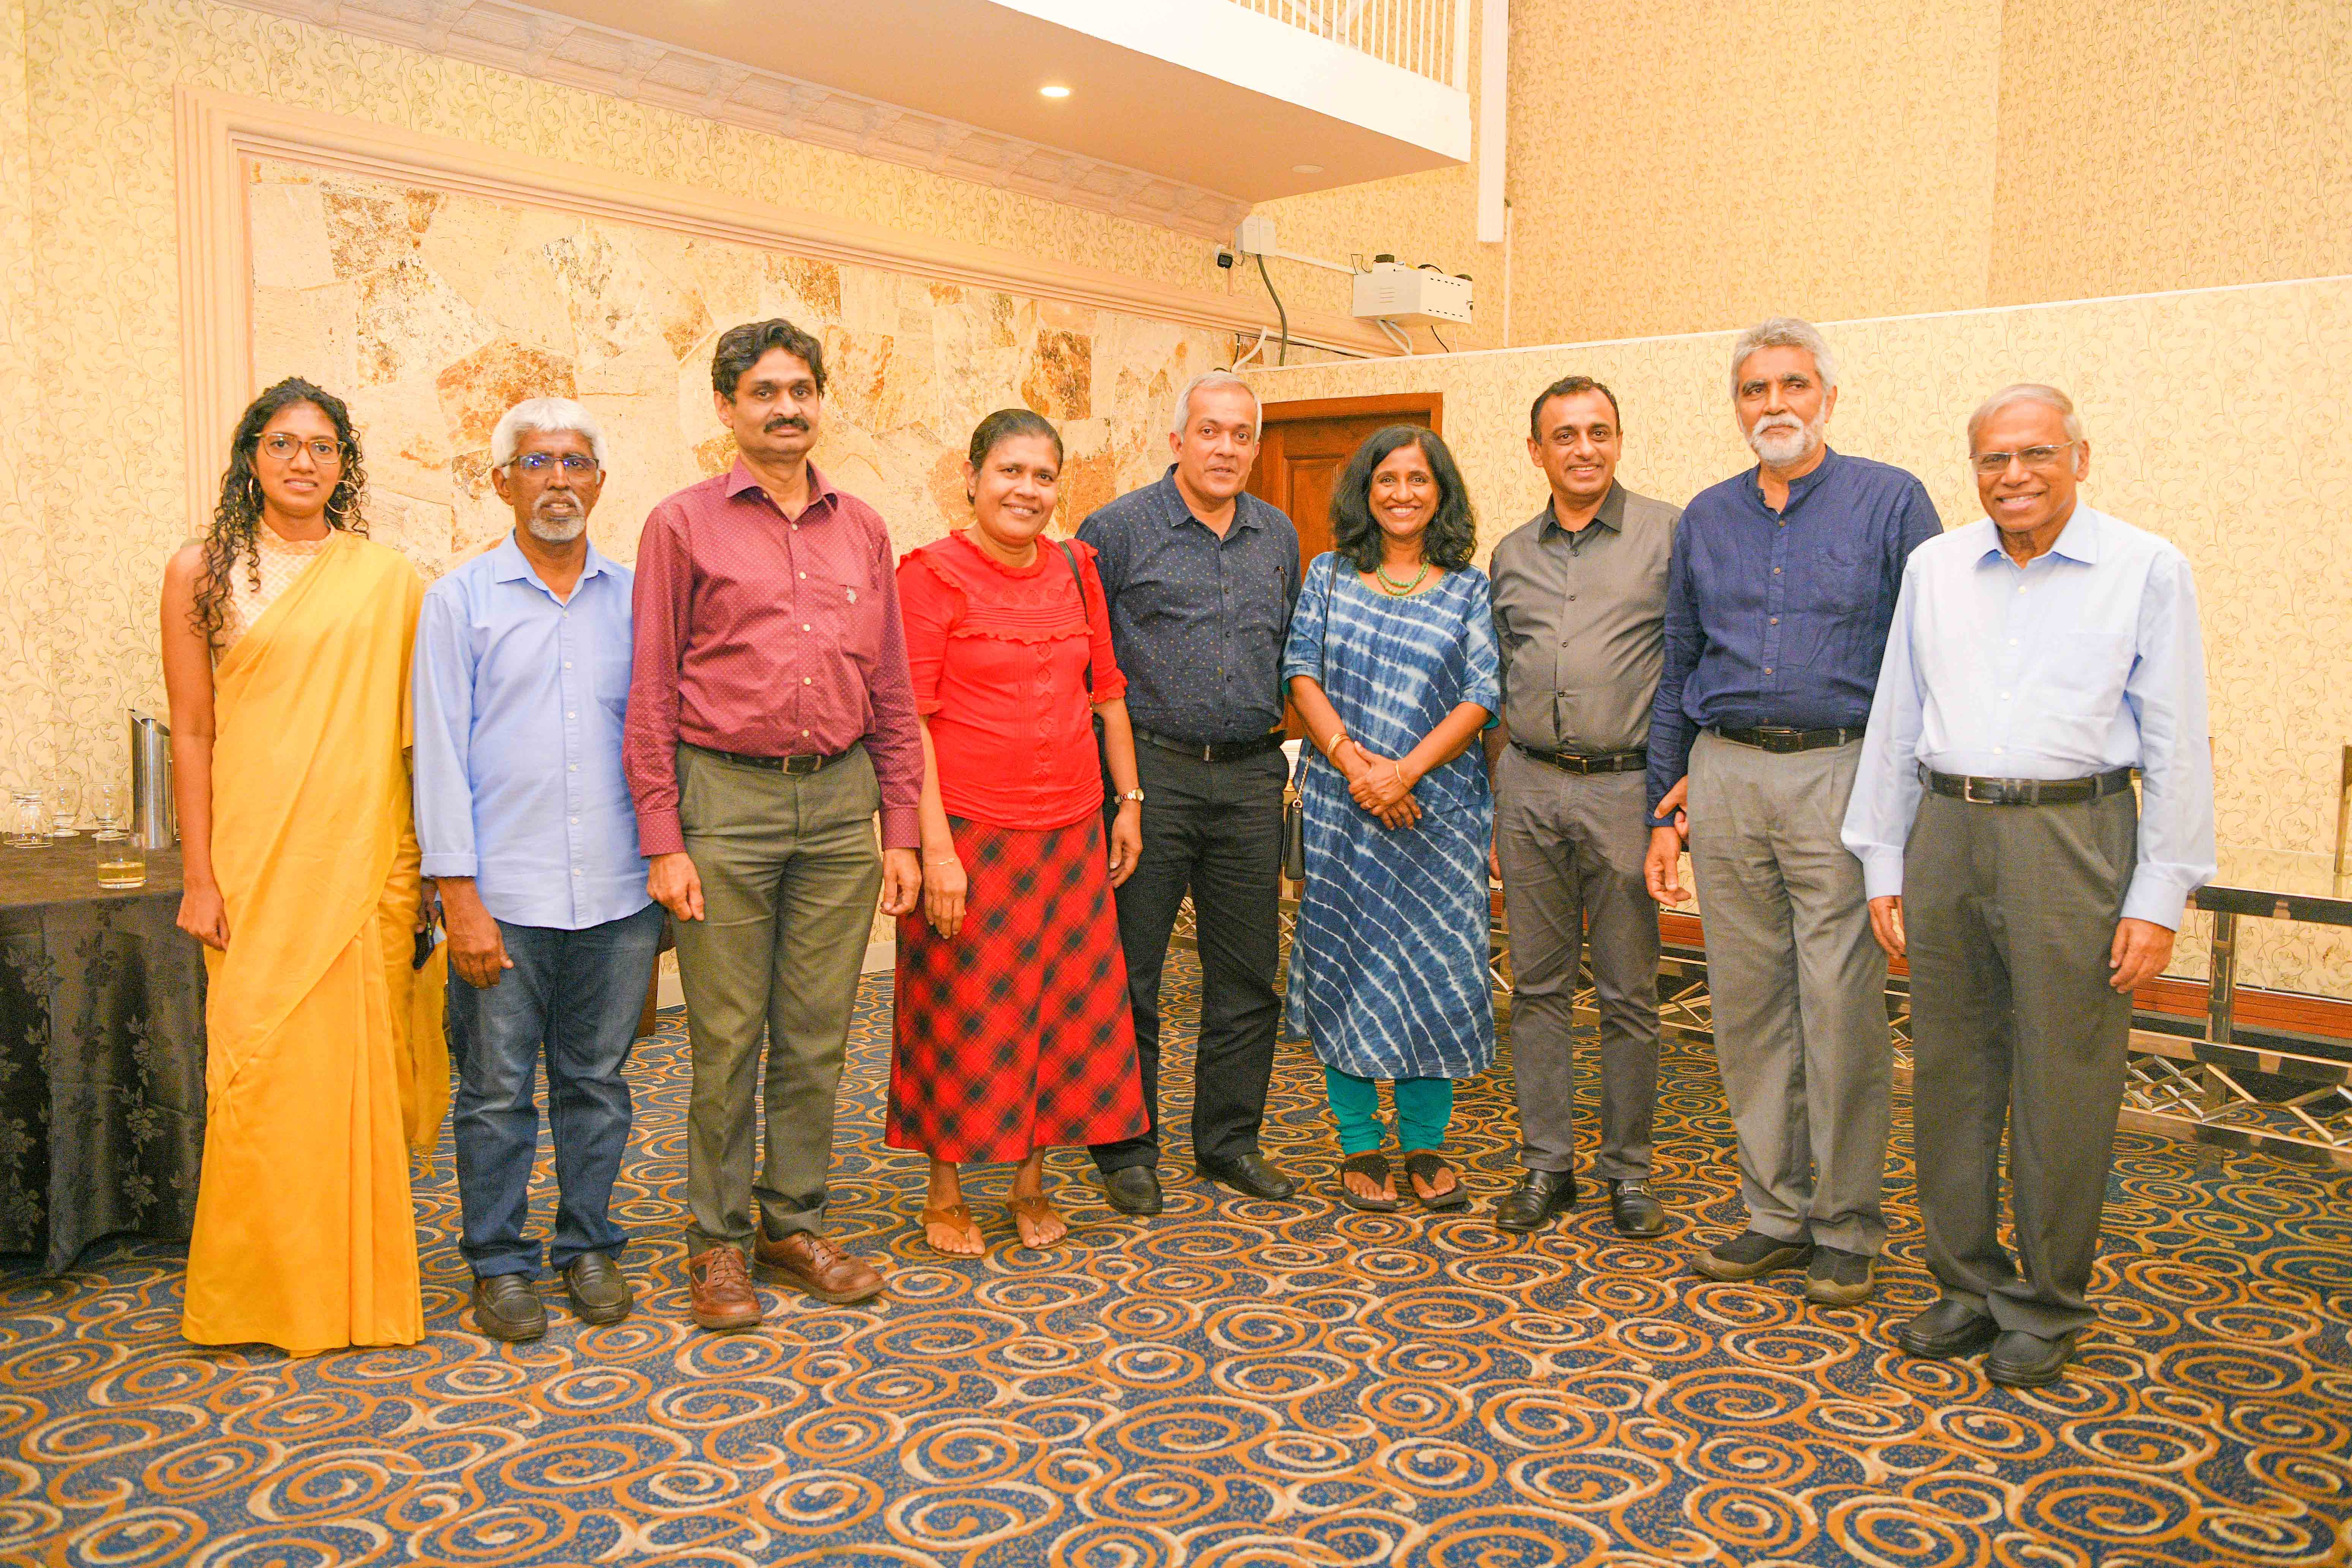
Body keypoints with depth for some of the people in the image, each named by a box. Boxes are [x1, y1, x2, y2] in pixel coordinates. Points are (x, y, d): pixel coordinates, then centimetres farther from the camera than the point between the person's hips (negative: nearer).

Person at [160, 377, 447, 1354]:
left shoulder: (389, 580, 7)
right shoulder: (203, 572, 5)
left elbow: (418, 727, 7)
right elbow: (192, 733, 3)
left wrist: (429, 862, 4)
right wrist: (199, 876, -1)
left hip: (368, 858, 1)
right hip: (255, 859, -1)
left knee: (357, 1063, 4)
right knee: (260, 1062, -2)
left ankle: (360, 1289, 18)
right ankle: (265, 1289, 15)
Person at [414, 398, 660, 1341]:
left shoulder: (633, 598, 9)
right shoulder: (460, 600, 3)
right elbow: (441, 755, -1)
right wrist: (460, 895, -7)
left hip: (618, 892, 2)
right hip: (505, 896, -2)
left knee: (597, 1081, 11)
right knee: (497, 1090, 6)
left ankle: (588, 1246, 26)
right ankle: (500, 1263, 21)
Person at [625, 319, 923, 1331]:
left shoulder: (862, 530, 12)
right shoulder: (683, 524, 2)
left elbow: (892, 693, 13)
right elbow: (651, 696, 0)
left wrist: (901, 829, 7)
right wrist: (663, 841, -7)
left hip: (841, 801, 3)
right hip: (726, 797, -3)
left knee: (817, 1035, 9)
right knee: (727, 1037, 3)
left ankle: (795, 1224, 23)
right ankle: (718, 1241, 18)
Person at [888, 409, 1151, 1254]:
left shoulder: (1075, 569, 9)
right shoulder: (933, 575, -7)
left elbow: (1107, 691, 16)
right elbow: (908, 720, -12)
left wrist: (1128, 801, 12)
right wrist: (935, 846, -17)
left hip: (1070, 829, 5)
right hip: (969, 830, -5)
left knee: (1065, 1002, 11)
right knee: (963, 1011, 5)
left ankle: (1031, 1182, 28)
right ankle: (945, 1192, 23)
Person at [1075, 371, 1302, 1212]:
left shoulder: (1279, 537, 13)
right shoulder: (1118, 529, -2)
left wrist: (1275, 751, 16)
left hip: (1251, 777, 5)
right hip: (1151, 771, -4)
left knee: (1248, 970, 10)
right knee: (1129, 971, 1)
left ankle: (1230, 1138, 24)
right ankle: (1127, 1149, 15)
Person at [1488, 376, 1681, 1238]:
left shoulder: (1668, 534, 0)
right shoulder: (1511, 554, 12)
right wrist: (1494, 807, 13)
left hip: (1625, 785, -3)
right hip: (1530, 786, 4)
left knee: (1629, 989, 3)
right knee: (1538, 984, 8)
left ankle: (1628, 1168, 17)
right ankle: (1545, 1163, 19)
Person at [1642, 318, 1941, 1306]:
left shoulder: (1890, 502, 1)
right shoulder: (1705, 520, 14)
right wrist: (1665, 811, 13)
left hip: (1842, 774, -4)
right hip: (1725, 777, 4)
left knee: (1842, 1009, -3)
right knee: (1747, 1003, 8)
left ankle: (1846, 1228, 13)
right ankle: (1776, 1214, 21)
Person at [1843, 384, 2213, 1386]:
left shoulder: (2147, 570, -1)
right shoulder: (1934, 568, 10)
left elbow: (2177, 747, -2)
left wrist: (2158, 898, -7)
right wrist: (1882, 864, 10)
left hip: (2073, 841, -4)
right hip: (1948, 835, 4)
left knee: (2063, 1087, 2)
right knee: (1950, 1075, 10)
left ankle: (2047, 1309, 19)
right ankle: (1969, 1285, 25)